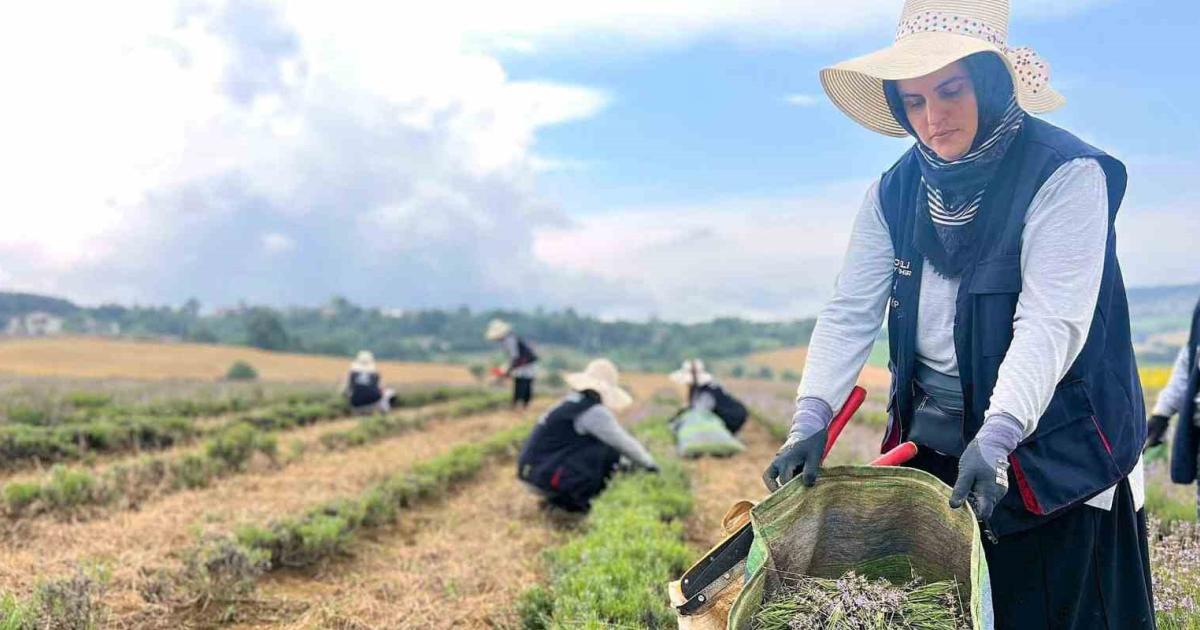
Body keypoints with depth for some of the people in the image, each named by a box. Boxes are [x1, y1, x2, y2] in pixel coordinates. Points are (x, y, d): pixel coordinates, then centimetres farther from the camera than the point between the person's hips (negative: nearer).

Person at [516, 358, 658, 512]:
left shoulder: (570, 404, 16)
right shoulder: (595, 412, -13)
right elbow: (623, 442, -8)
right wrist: (649, 464, 7)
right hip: (546, 475, -9)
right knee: (609, 450, -9)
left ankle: (559, 498, 13)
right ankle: (579, 499, -2)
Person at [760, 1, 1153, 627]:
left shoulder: (1065, 175, -14)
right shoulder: (896, 192, 2)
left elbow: (1051, 324, -24)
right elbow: (849, 314, -5)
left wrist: (995, 440, -35)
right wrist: (810, 422, -17)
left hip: (1050, 454, -5)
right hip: (932, 446, 5)